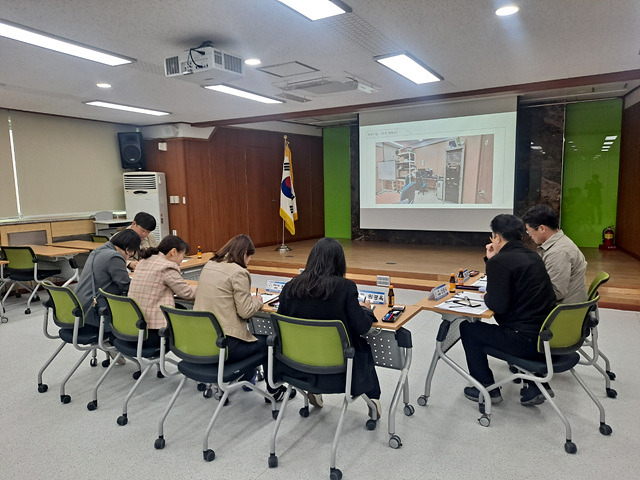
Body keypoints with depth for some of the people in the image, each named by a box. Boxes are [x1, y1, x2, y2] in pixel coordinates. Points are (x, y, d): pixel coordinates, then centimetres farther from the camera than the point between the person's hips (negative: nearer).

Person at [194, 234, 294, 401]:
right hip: (222, 344, -8)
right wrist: (258, 300, 4)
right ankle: (274, 390, 29)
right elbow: (245, 311, -16)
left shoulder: (208, 266, 8)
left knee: (246, 335, 31)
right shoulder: (238, 272, -15)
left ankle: (248, 379, 43)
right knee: (267, 341, 15)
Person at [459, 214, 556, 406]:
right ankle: (536, 384, 27)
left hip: (528, 341, -8)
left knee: (468, 328, 8)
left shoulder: (500, 261, -15)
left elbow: (497, 305, -18)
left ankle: (487, 389, 16)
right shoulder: (533, 256, 10)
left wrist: (486, 297, 4)